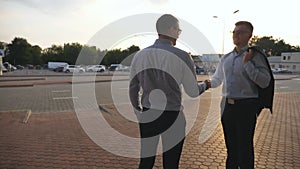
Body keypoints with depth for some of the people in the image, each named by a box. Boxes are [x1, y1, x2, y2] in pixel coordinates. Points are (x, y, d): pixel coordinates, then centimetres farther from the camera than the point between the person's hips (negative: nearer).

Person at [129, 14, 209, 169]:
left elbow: (133, 91, 5)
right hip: (172, 118, -3)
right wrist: (205, 85, 22)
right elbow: (193, 92, -2)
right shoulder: (182, 57, -13)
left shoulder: (139, 55, -2)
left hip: (147, 116, 4)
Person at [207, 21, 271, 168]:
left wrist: (247, 63, -21)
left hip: (246, 106, -5)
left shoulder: (255, 56, -6)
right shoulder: (225, 58, 10)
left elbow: (265, 82, -16)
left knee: (245, 147, 4)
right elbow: (217, 79, 20)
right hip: (227, 105, 5)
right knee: (231, 145, 19)